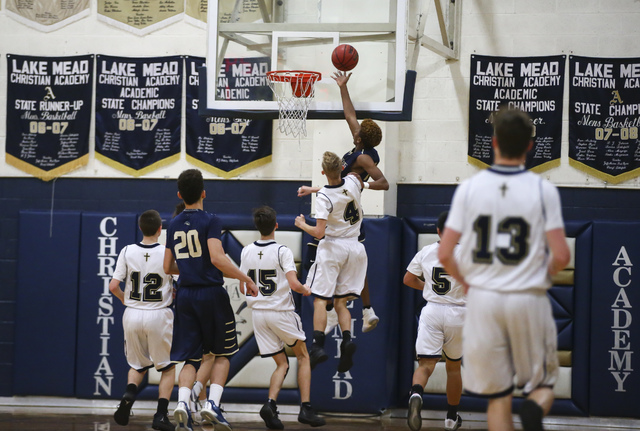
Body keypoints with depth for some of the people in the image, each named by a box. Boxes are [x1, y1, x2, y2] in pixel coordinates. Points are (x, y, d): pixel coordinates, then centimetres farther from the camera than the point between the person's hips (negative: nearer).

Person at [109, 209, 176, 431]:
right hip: (158, 315, -2)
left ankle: (129, 393, -9)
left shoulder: (127, 251, -3)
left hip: (132, 315, 2)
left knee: (138, 365, 22)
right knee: (168, 367, 15)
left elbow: (113, 286, -4)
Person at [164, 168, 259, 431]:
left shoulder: (174, 225, 9)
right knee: (222, 354, 12)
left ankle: (182, 403, -17)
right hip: (211, 293, -4)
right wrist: (245, 278, -13)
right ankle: (212, 404, -5)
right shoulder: (210, 221, -9)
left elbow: (168, 267, 15)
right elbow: (217, 258, -21)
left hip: (185, 295, 4)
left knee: (190, 358, 7)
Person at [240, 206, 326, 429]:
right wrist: (305, 290, -1)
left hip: (258, 312, 4)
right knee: (303, 357, 15)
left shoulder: (247, 252, 1)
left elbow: (243, 288, 8)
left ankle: (270, 404, -11)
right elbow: (294, 284, -22)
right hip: (281, 312, -4)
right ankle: (305, 408, 7)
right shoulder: (282, 251, -14)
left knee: (282, 364, 13)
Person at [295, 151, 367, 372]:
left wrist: (302, 225, -1)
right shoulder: (353, 182, -3)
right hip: (355, 247, 5)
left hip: (332, 247, -5)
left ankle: (318, 346, -10)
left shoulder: (324, 197, -17)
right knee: (341, 302, 9)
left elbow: (319, 232, -21)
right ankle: (347, 339, -12)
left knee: (320, 299, 0)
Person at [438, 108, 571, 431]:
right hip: (529, 299, -1)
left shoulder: (469, 188, -2)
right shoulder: (543, 190, -5)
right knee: (542, 384, 13)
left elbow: (444, 254, -4)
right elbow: (561, 255, -10)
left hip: (482, 299, 1)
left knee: (497, 396, 10)